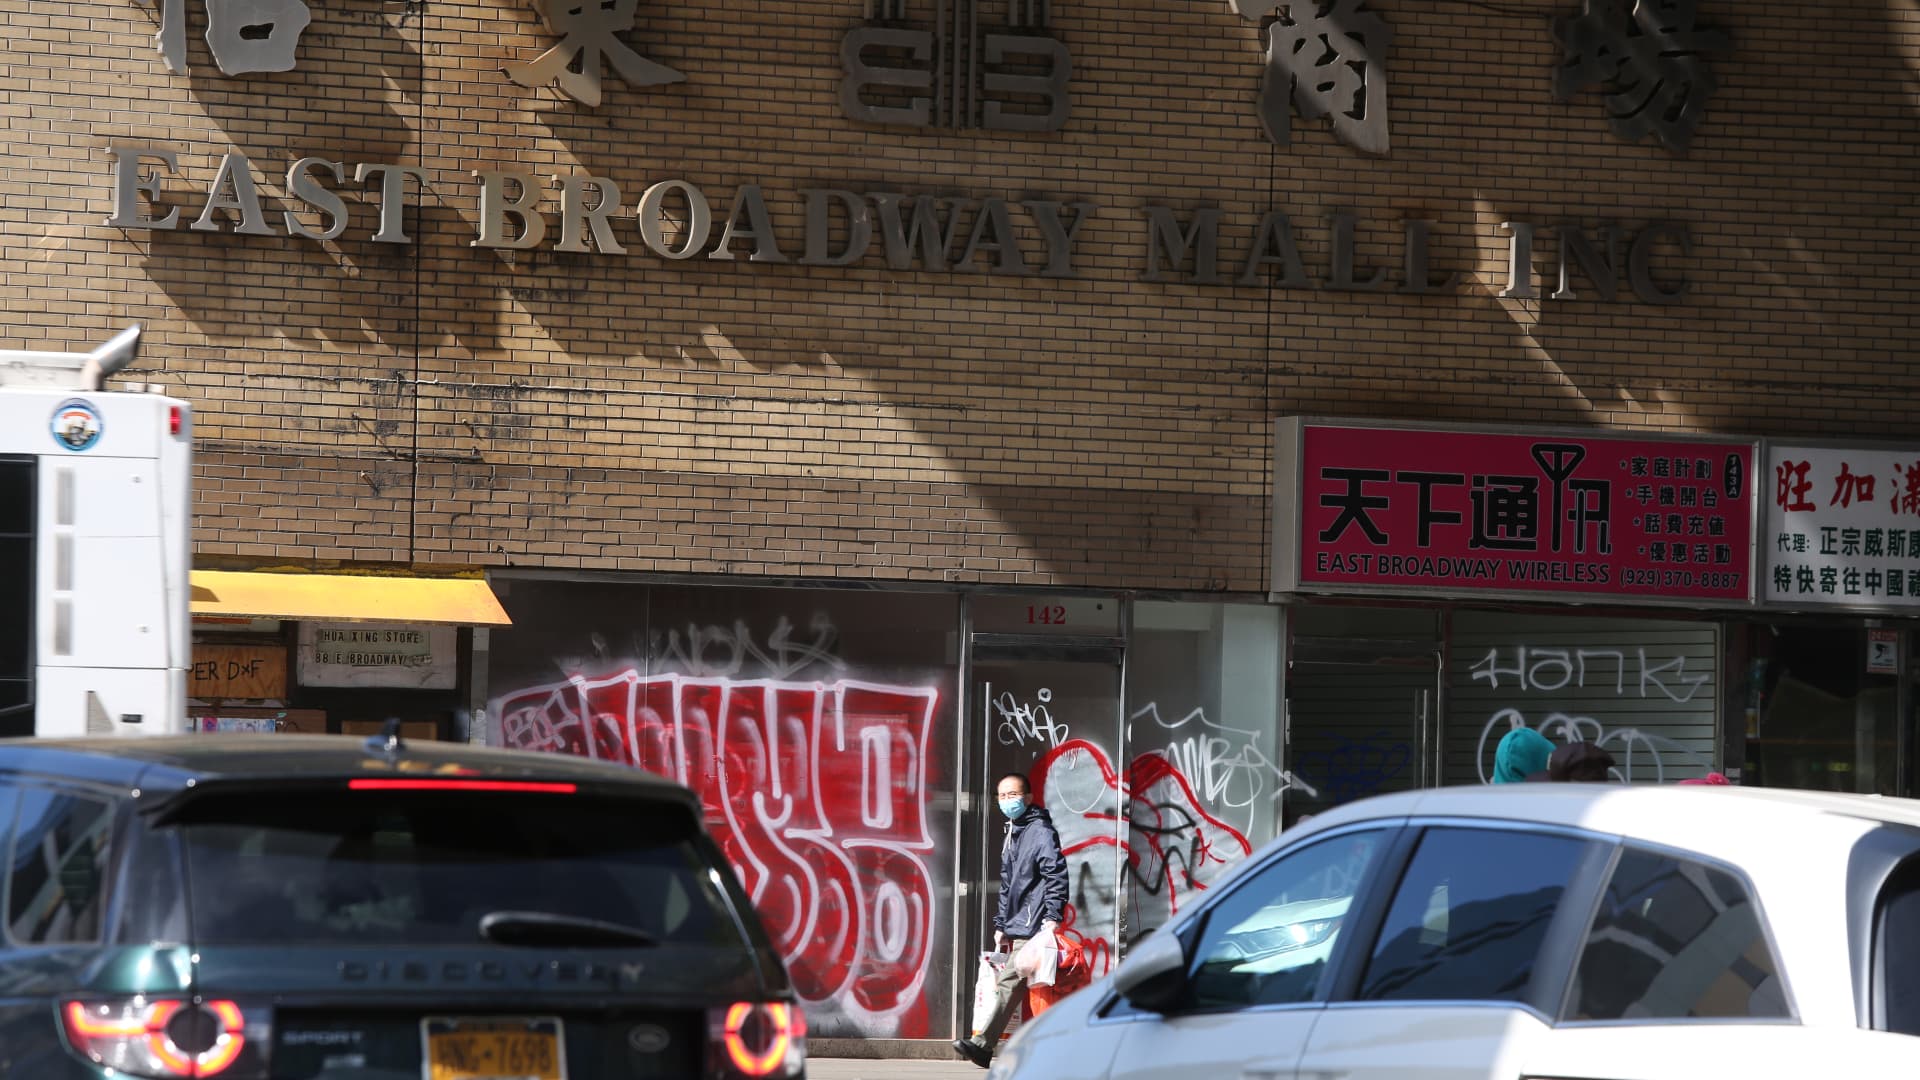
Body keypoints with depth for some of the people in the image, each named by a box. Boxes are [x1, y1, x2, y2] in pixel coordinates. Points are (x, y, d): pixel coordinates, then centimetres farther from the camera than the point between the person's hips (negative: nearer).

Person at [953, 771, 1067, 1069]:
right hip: (1018, 927, 10)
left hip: (1033, 926, -10)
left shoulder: (1040, 831, -6)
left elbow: (1056, 875, -15)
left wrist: (1052, 916, -22)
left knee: (1009, 983, -14)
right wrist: (1001, 925, 24)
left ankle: (982, 1045, -20)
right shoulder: (1012, 835, 23)